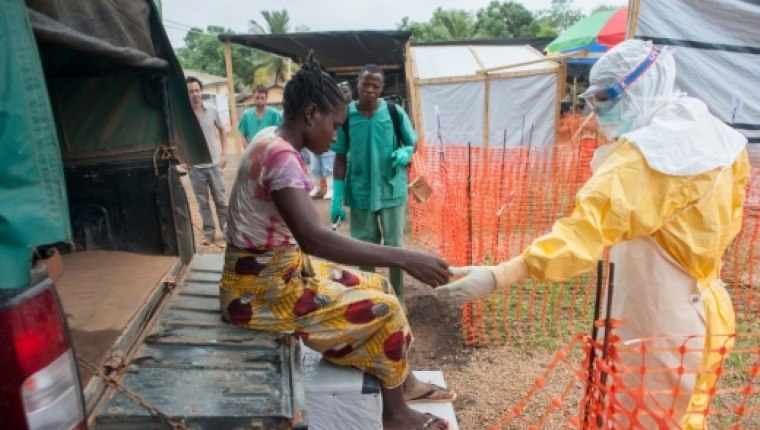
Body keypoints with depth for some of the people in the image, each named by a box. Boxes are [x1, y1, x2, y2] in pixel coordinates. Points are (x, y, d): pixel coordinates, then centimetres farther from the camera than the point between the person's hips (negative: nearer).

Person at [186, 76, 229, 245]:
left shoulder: (212, 110, -2)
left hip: (214, 163, 0)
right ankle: (209, 232, 19)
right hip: (195, 166, 0)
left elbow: (222, 131, 9)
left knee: (220, 199, 8)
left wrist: (224, 154, 2)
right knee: (202, 202, 8)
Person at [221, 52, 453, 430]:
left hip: (273, 270, 9)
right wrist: (403, 258, -35)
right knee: (383, 309, -7)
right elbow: (313, 238, -38)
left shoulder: (270, 140, 5)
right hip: (261, 289, -9)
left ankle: (404, 381, 27)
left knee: (377, 286, 12)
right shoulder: (281, 156, -25)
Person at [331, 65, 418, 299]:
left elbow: (413, 143, 6)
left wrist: (405, 153, -18)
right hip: (360, 192, 1)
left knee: (394, 245, 9)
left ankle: (398, 298, 27)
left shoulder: (395, 113, -5)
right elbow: (340, 158, 0)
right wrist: (337, 197, -5)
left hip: (392, 190, 0)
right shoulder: (346, 116, -4)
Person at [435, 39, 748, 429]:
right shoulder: (717, 137, 1)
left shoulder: (642, 157, -26)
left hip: (659, 325, -8)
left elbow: (584, 231, -38)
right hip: (701, 312, 9)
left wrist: (496, 276, -43)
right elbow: (727, 221, 12)